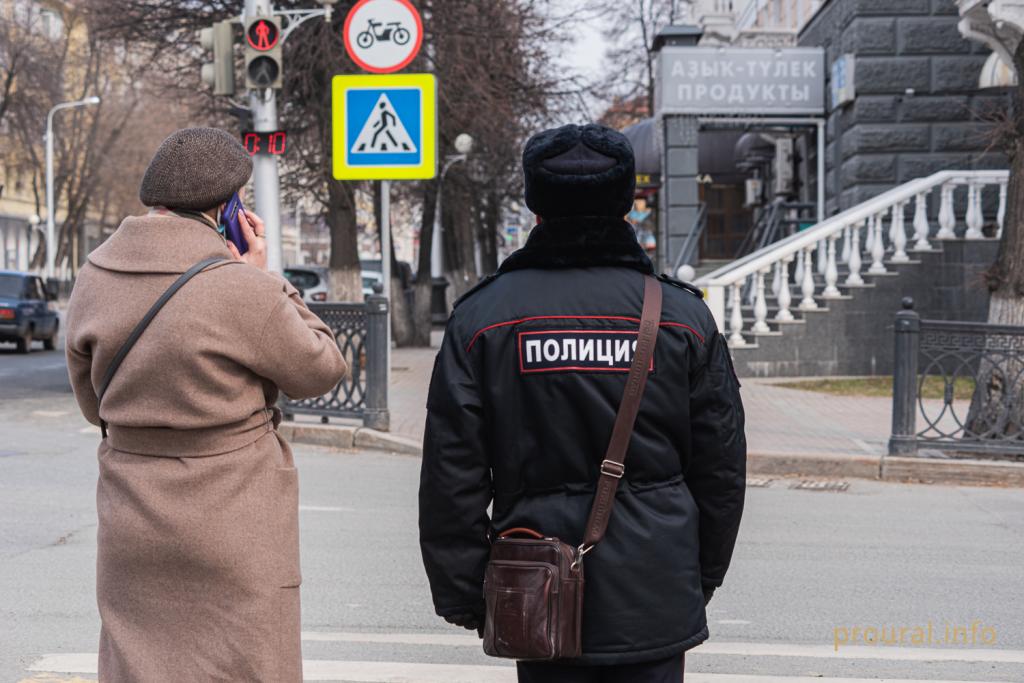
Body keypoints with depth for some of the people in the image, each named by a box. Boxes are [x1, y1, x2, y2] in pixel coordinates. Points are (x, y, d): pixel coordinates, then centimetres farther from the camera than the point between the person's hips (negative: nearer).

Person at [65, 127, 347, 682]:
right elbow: (320, 370, -4)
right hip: (234, 529, -5)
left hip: (131, 531, 6)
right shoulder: (242, 289, -19)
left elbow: (93, 404, 12)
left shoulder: (93, 280, 1)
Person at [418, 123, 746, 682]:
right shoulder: (684, 315, 0)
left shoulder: (481, 317, -3)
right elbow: (721, 464, 6)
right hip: (656, 594, 1)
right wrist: (705, 574, 19)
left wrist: (462, 594, 6)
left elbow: (452, 473, -3)